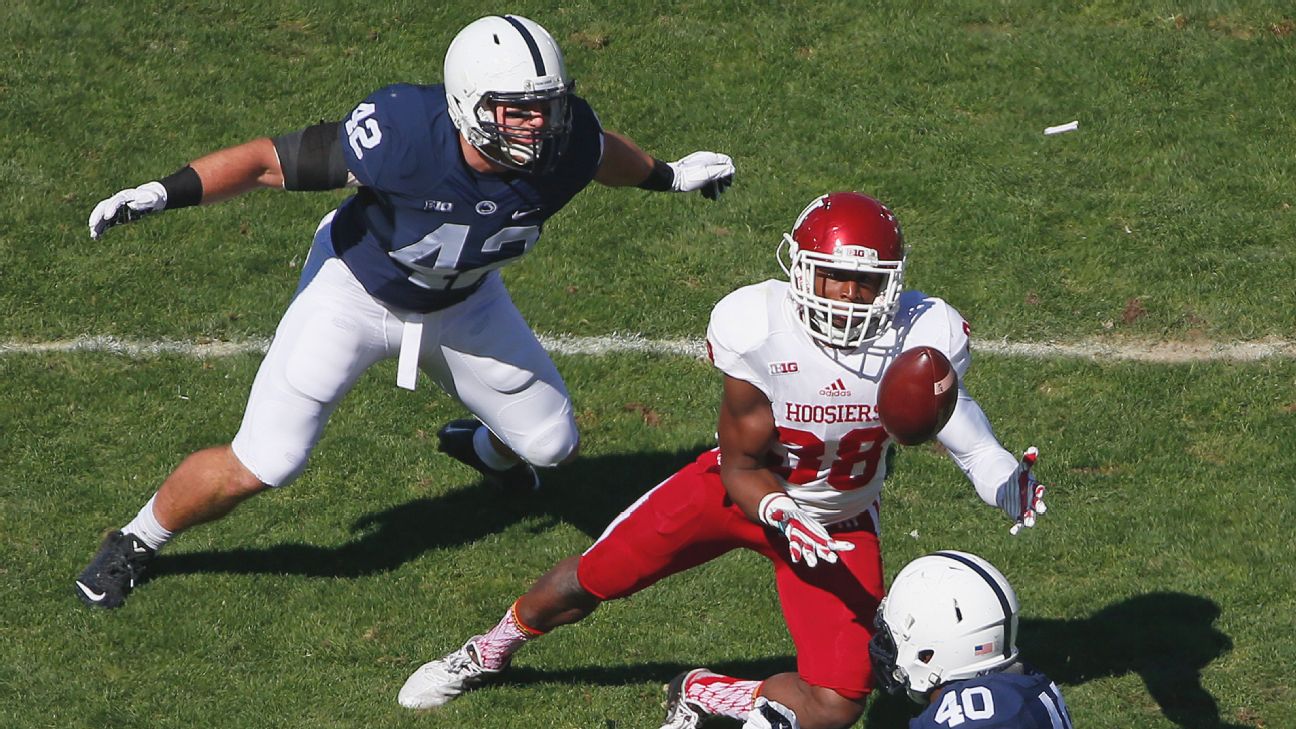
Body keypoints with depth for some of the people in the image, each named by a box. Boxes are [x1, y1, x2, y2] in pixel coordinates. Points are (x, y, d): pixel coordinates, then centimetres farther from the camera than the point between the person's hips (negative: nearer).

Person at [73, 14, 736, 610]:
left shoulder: (562, 147, -27)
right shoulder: (400, 136, -41)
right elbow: (271, 160, -29)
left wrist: (669, 176, 16)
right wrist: (165, 192, -34)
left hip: (463, 306, 4)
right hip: (356, 293, -4)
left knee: (550, 444, 14)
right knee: (260, 466, -8)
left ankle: (485, 447, 54)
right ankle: (135, 543, 20)